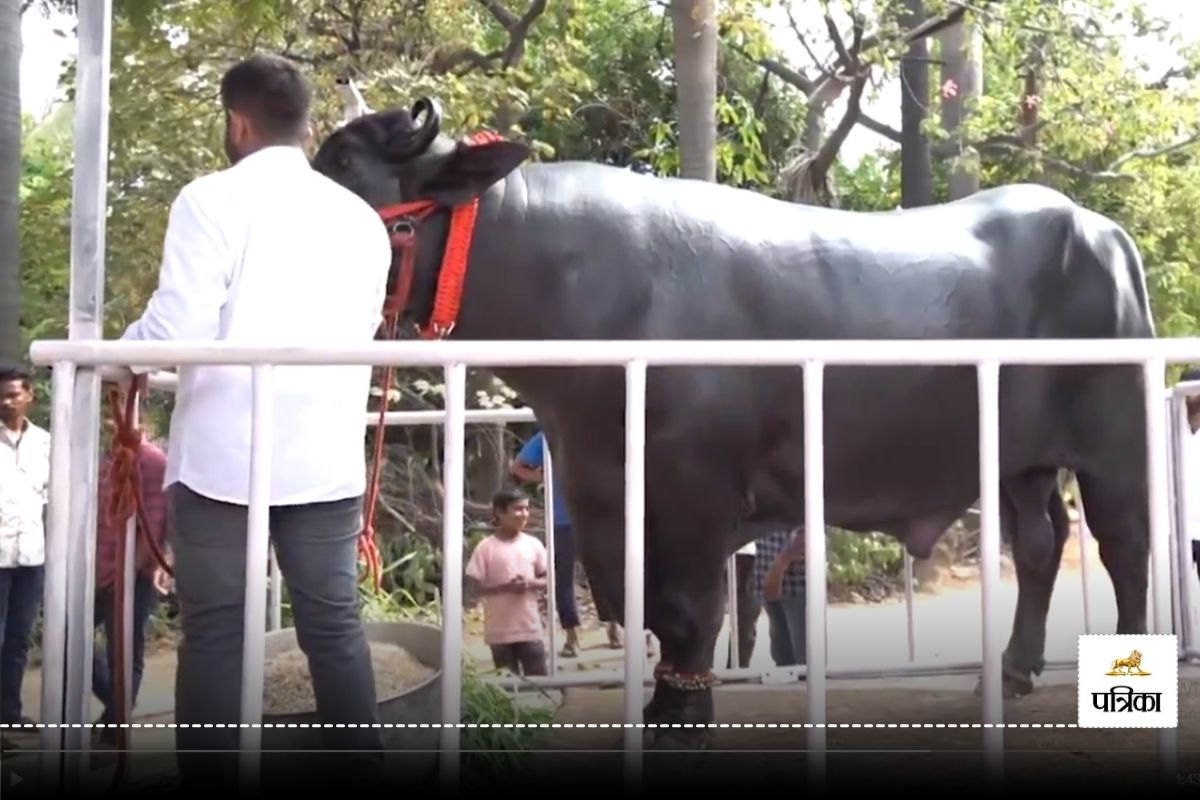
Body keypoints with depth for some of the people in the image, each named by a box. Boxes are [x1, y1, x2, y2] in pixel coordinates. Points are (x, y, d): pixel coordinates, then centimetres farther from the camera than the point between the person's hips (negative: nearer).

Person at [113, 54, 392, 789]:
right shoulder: (361, 218, 13)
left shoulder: (213, 199, -4)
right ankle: (365, 774, 9)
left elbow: (179, 329, -12)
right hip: (327, 455, 4)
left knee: (215, 634, 2)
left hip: (224, 454, -4)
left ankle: (212, 780, 4)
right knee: (336, 628, 8)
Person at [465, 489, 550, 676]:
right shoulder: (486, 548, -7)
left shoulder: (533, 544, 2)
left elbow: (547, 580, 8)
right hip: (500, 631, -2)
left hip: (530, 628, 2)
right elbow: (477, 587, -7)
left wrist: (531, 583, -13)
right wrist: (505, 587, -21)